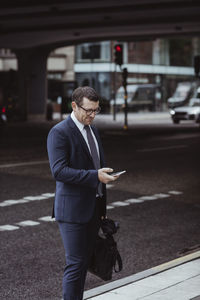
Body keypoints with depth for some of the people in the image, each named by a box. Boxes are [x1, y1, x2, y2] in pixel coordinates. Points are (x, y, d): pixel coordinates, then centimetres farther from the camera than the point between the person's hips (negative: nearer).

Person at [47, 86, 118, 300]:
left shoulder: (92, 131, 15)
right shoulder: (59, 133, -11)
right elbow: (59, 170, -21)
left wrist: (102, 207, 20)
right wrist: (95, 176, -28)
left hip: (93, 208, 8)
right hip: (72, 210, -8)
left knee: (84, 261, 12)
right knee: (75, 264, -7)